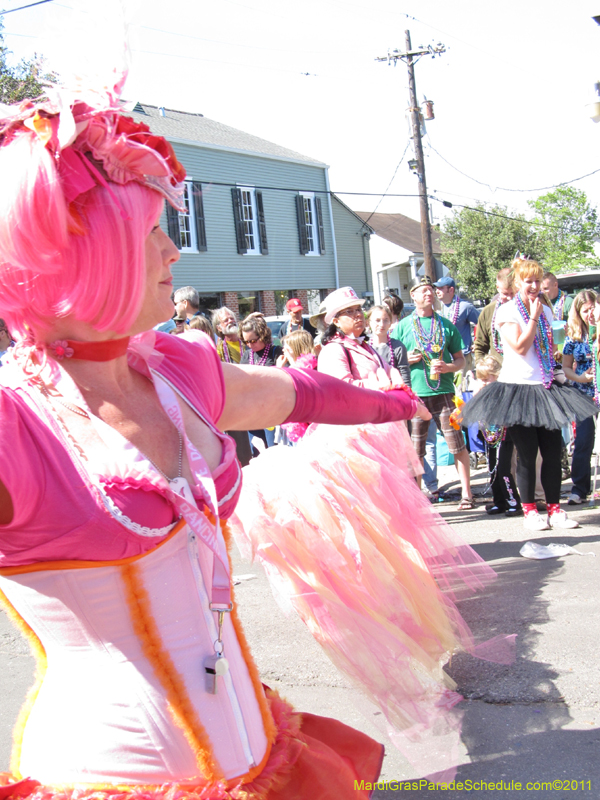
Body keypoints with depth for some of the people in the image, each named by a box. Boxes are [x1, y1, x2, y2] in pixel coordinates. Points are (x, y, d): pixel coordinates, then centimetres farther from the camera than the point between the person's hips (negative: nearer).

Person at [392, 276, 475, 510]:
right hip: (414, 394, 0)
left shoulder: (446, 325, 11)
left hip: (443, 392, 1)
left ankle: (467, 494, 5)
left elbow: (460, 360, 13)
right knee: (415, 450, 3)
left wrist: (447, 367, -8)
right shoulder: (402, 326, 9)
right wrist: (407, 360, -8)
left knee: (457, 444, -3)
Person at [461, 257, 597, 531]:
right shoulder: (507, 312, -6)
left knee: (553, 451, 4)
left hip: (545, 388, 5)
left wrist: (557, 372, 6)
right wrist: (533, 317, -12)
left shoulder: (545, 310, 13)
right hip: (518, 388, -5)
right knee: (527, 454, 1)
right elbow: (521, 347, -15)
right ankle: (529, 510, 12)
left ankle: (554, 508, 13)